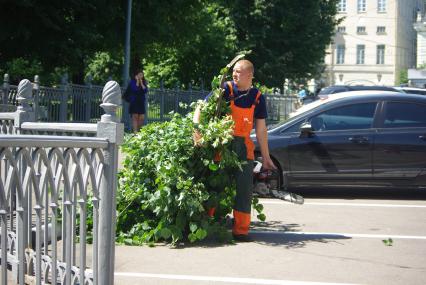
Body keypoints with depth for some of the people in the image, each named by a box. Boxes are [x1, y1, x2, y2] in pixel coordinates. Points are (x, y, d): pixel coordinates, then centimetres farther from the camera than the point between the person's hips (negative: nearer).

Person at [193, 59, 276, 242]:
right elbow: (201, 108, -8)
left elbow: (261, 129, 9)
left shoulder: (257, 97, 5)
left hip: (243, 147, 3)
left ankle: (241, 230, 10)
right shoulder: (225, 89, -4)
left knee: (244, 189, 2)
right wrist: (196, 129, -26)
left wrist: (266, 157, 9)